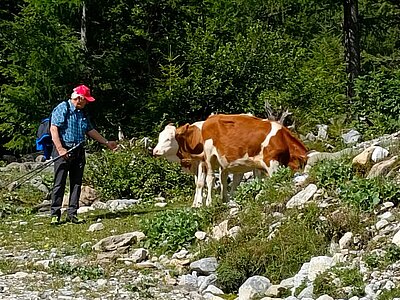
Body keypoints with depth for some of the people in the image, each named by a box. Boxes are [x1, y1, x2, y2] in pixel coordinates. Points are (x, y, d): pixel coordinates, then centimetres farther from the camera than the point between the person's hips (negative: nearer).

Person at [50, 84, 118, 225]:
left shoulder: (81, 113, 17)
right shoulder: (62, 108, -7)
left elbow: (90, 130, 25)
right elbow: (53, 129, -15)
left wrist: (106, 142, 26)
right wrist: (60, 149, -21)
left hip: (78, 152, 8)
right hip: (63, 151, -8)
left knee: (76, 183, 6)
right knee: (59, 184, -5)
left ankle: (72, 214, 10)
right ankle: (55, 215, -1)